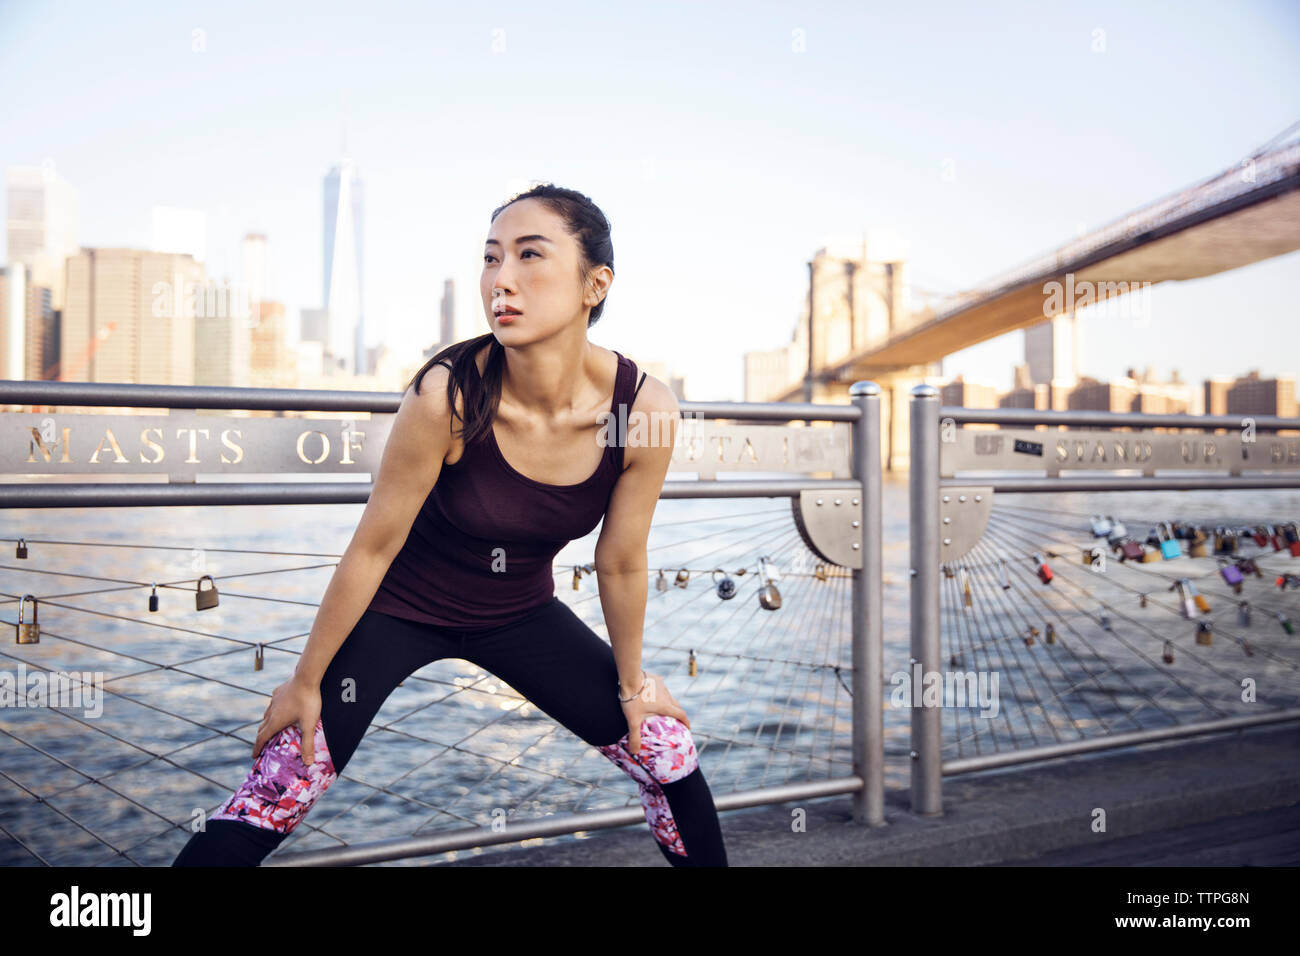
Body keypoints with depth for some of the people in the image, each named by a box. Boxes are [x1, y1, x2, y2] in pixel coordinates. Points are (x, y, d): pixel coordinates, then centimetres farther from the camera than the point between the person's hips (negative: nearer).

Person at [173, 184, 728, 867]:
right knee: (273, 802, -6)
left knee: (672, 758, 6)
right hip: (400, 608, -3)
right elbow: (372, 548, -18)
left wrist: (631, 682, 5)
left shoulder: (645, 409, -23)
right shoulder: (448, 395, -30)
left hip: (522, 614, 3)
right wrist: (305, 682, -7)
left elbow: (621, 566, -7)